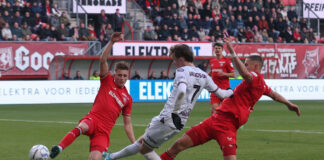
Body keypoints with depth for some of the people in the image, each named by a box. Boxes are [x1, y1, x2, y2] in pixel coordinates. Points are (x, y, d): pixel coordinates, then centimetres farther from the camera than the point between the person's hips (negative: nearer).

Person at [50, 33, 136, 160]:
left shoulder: (127, 99, 16)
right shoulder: (107, 81, 8)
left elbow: (127, 124, 20)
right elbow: (103, 61, -8)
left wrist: (134, 144, 11)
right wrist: (112, 42, -19)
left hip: (104, 131, 2)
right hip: (92, 119, -2)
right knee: (82, 127, -40)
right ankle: (59, 148, -55)